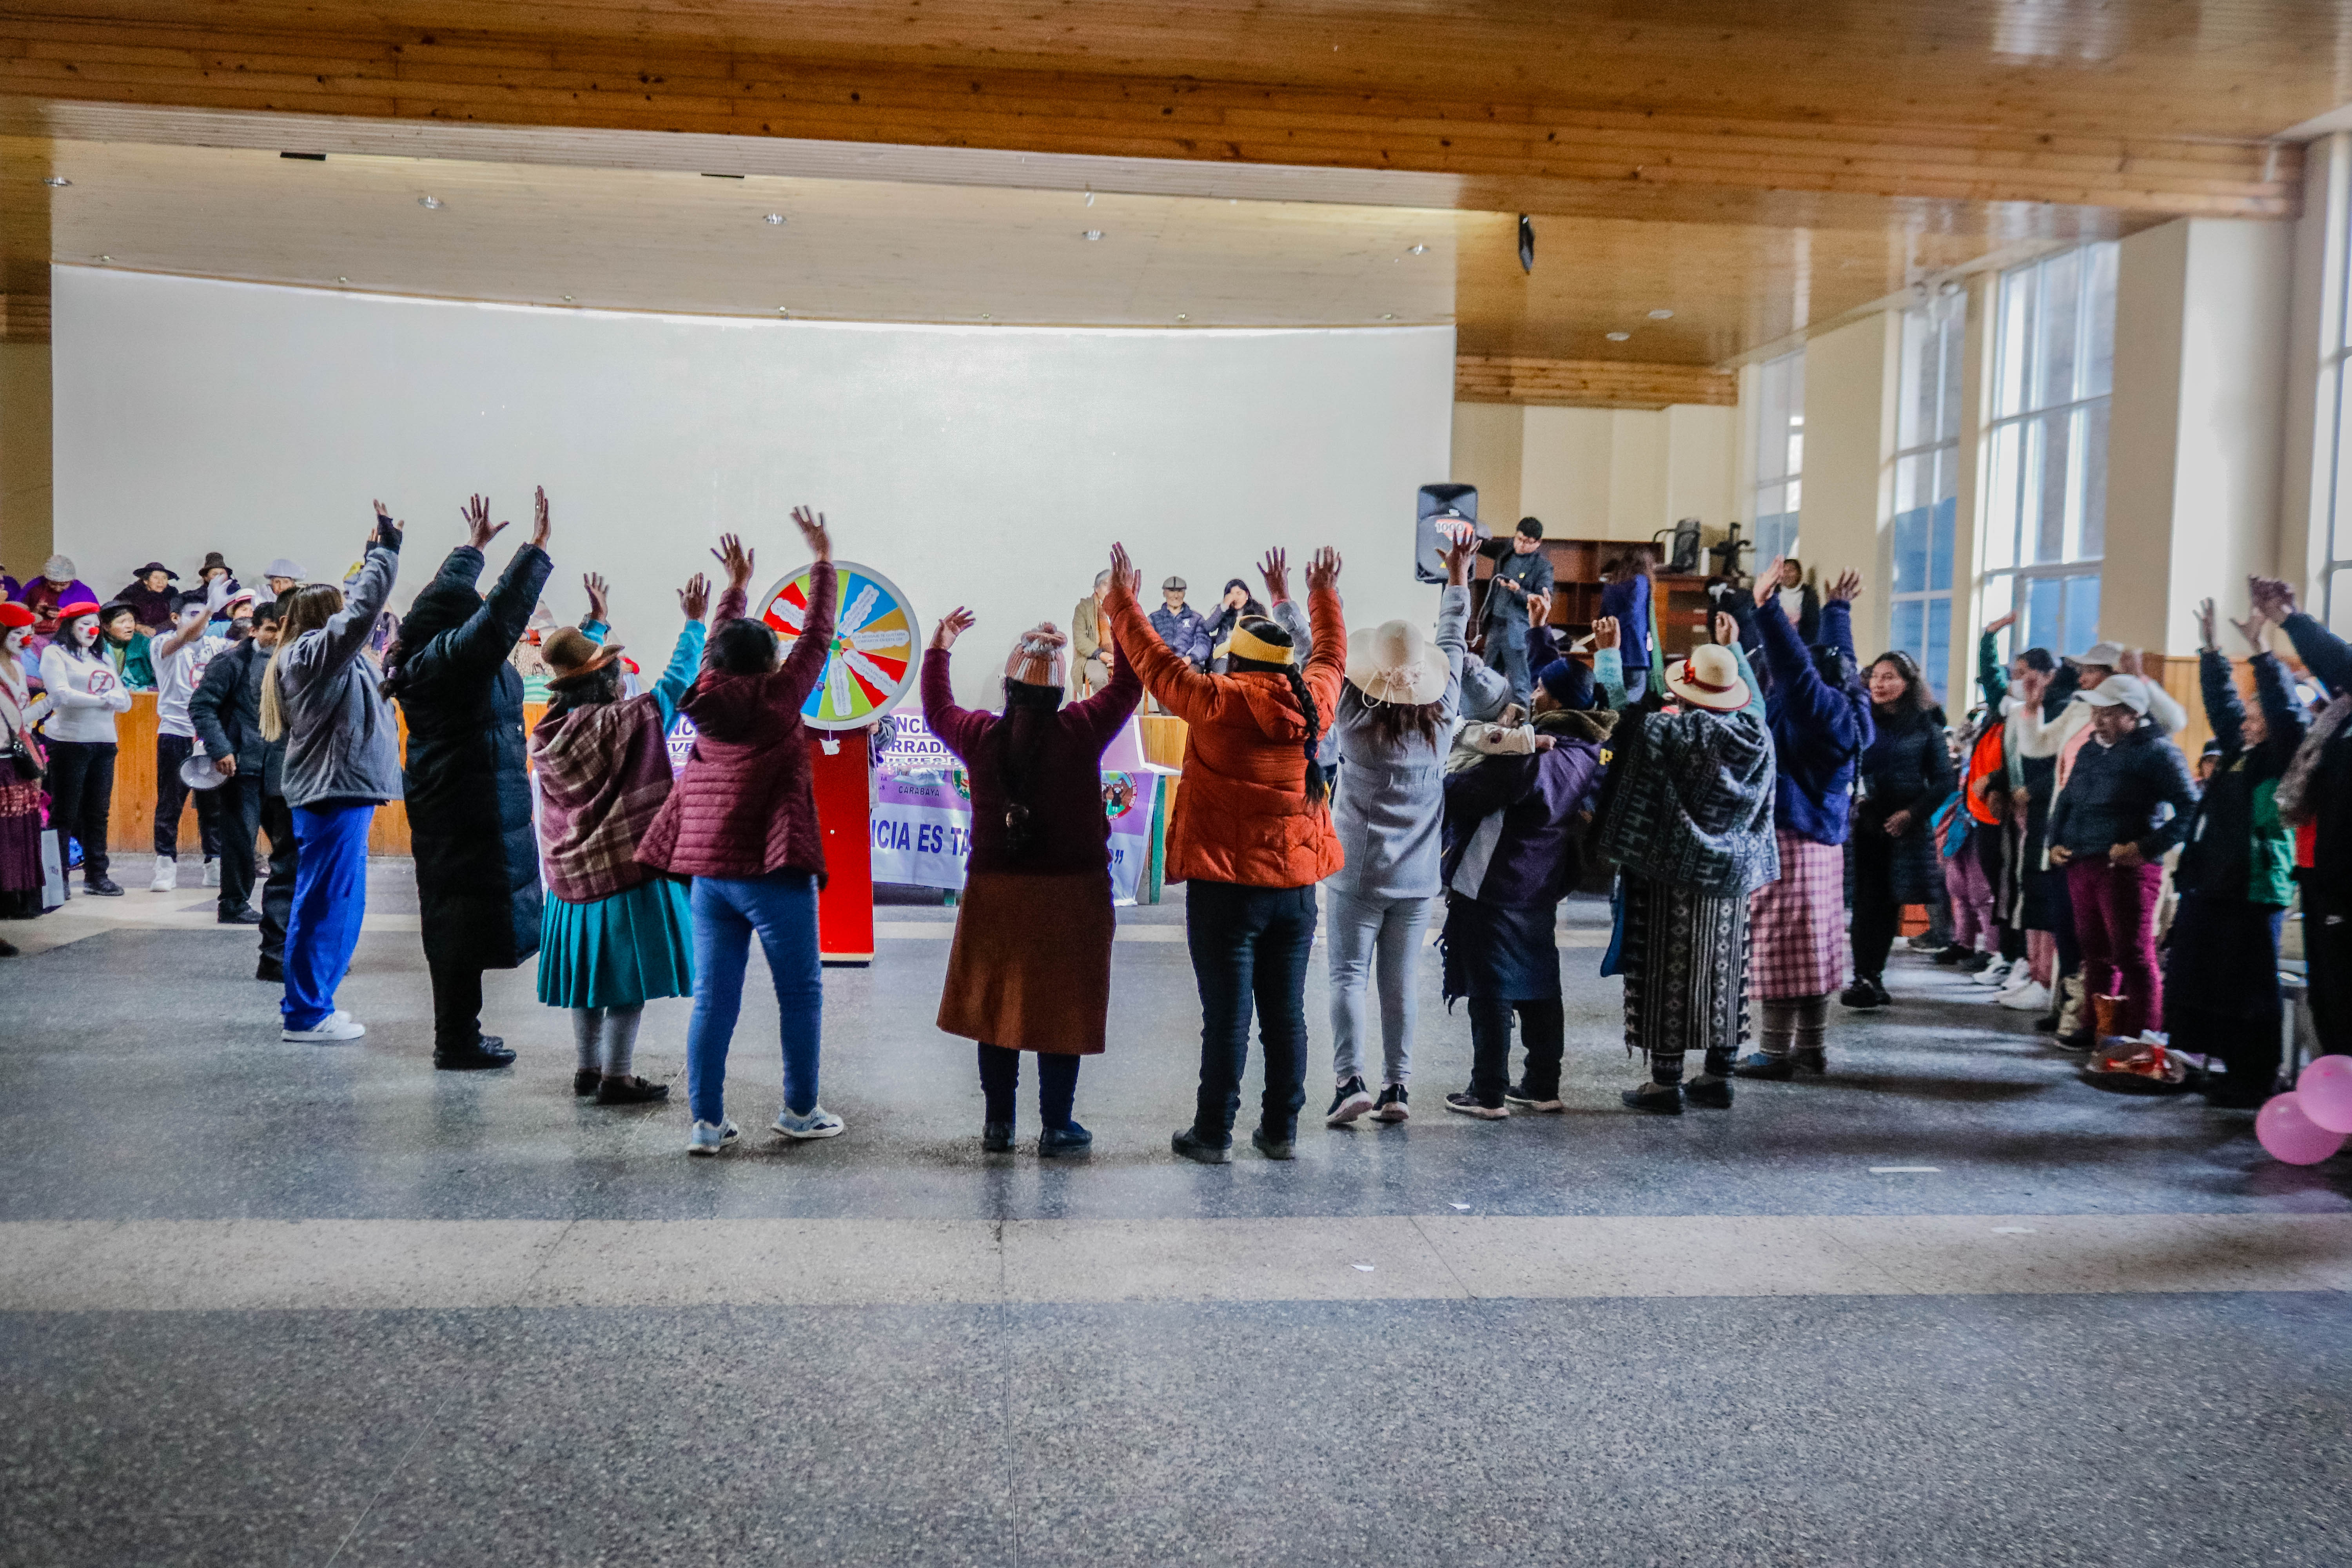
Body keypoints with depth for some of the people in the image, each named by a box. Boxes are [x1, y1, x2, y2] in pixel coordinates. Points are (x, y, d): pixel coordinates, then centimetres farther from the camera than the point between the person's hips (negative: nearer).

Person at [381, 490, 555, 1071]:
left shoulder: (415, 661, 11)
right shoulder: (454, 660, -17)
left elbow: (445, 594, 26)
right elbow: (501, 613, -28)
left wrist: (473, 547, 38)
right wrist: (536, 547, -27)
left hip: (439, 806, 10)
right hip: (472, 810, -10)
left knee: (451, 916, 15)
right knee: (468, 920, -5)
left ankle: (457, 1032, 23)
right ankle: (458, 1043, -1)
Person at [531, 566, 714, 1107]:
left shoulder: (549, 731, 2)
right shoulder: (630, 722, -16)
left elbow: (578, 676, 20)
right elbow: (678, 679, -6)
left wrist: (597, 622, 33)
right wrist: (694, 622, 8)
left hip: (571, 876, 7)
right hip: (629, 873, -7)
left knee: (591, 969, 18)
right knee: (629, 979, 0)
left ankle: (587, 1069, 25)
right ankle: (616, 1077, 4)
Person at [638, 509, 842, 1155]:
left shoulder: (708, 701, 7)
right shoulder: (777, 699, -6)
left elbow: (718, 648, 26)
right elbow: (817, 638, 2)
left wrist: (735, 585, 37)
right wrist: (823, 560, 11)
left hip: (708, 871, 5)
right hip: (771, 872, -5)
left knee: (713, 997, 6)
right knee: (800, 992, 8)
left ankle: (706, 1121, 6)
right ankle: (800, 1110, 15)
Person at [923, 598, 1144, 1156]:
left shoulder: (980, 735, -4)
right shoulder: (1080, 731, -12)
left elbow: (937, 711, 18)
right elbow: (1127, 686, 3)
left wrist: (938, 649, 31)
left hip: (995, 890, 3)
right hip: (1071, 892, -3)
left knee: (995, 1004, 14)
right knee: (1062, 1009, 5)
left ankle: (998, 1122, 22)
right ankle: (1056, 1129, 11)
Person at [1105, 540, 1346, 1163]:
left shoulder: (1217, 702, -11)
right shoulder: (1312, 702, 1)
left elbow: (1155, 663, 2)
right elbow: (1331, 656, 22)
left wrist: (1123, 602, 17)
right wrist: (1325, 597, 39)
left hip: (1226, 884, -4)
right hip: (1296, 883, 4)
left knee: (1226, 1014, 1)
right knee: (1285, 1012, 10)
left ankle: (1214, 1133, 9)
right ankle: (1280, 1130, 18)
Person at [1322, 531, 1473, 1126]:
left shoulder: (1354, 720, -13)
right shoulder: (1441, 720, -5)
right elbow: (1453, 646, 6)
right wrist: (1457, 579, 16)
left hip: (1356, 874, -3)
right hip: (1417, 876, 3)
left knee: (1348, 975, 1)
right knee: (1402, 981, 8)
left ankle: (1349, 1079, -11)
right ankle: (1397, 1085, 10)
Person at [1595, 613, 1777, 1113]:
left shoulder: (1672, 733, -18)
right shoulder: (1755, 734, 0)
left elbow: (1618, 707, -8)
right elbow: (1755, 698, 22)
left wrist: (1608, 653, 5)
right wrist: (1733, 648, 35)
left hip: (1673, 876, -5)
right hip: (1732, 877, 6)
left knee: (1670, 974, 0)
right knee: (1722, 972, 13)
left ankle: (1666, 1082, 4)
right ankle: (1718, 1075, 20)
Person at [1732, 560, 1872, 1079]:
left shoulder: (1818, 710, -14)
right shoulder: (1844, 712, 10)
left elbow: (1795, 666, -26)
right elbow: (1835, 659, 24)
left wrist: (1765, 610, -26)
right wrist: (1837, 609, 37)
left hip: (1789, 841, -10)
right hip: (1823, 840, 10)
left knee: (1780, 946, -6)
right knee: (1814, 947, 13)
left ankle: (1776, 1051, -3)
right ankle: (1813, 1045, 20)